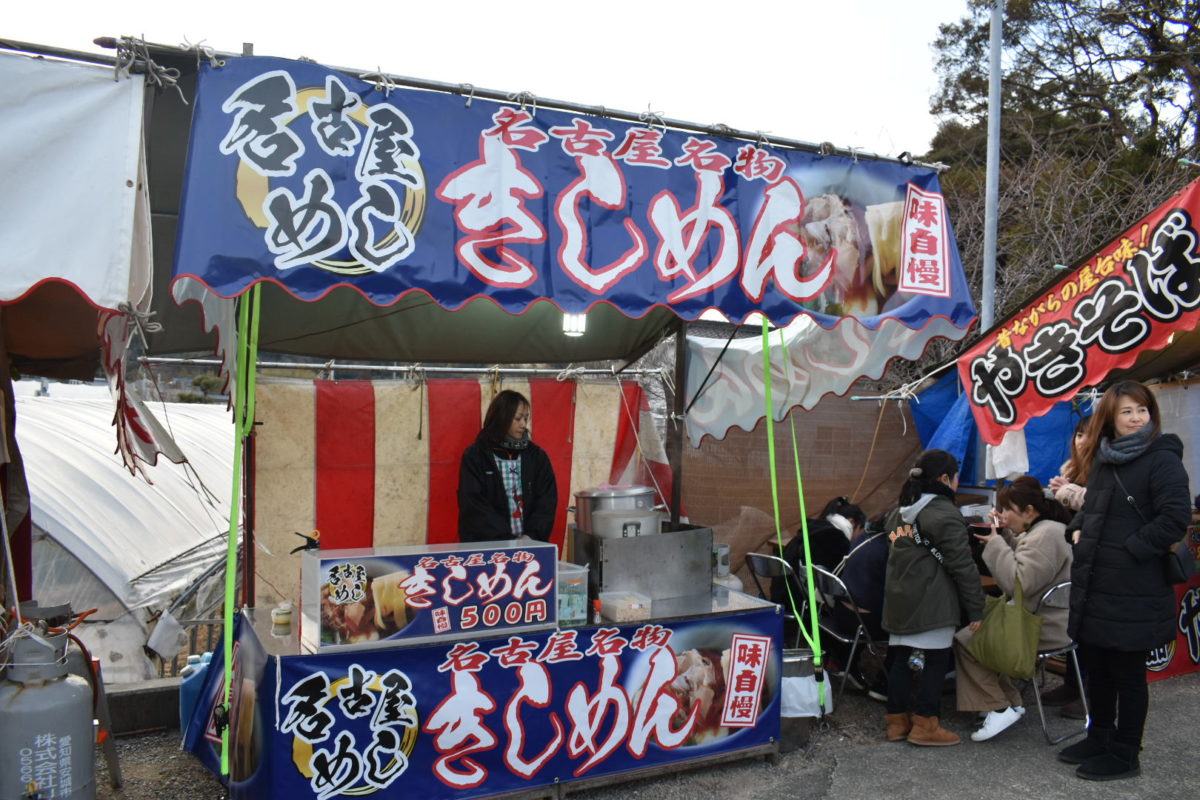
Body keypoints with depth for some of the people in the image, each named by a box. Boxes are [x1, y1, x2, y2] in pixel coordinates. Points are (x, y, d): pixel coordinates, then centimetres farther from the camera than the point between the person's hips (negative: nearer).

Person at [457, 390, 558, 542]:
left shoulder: (537, 456, 9)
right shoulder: (474, 456, 0)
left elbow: (547, 500, 5)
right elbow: (473, 505, -6)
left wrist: (532, 536, -10)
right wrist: (507, 540, -13)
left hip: (531, 544, 2)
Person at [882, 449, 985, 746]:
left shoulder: (901, 512, 15)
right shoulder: (945, 515, -12)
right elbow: (963, 567, -12)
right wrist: (975, 610, -7)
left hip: (898, 601, 8)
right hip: (932, 605, -8)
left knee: (901, 658, 11)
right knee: (936, 661, 1)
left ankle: (897, 721, 18)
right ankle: (925, 725, 5)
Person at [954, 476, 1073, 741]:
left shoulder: (1046, 535, -21)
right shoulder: (1039, 530, 13)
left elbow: (1019, 583, -27)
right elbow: (1022, 560, 26)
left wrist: (995, 544, -18)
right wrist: (1006, 534, 10)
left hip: (1045, 628, -11)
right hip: (1041, 618, 11)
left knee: (965, 638, -14)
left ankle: (999, 707, -8)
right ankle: (1010, 701, 13)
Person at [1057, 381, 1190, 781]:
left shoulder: (1162, 460, -12)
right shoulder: (1102, 460, 12)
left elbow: (1175, 519, -19)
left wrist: (1130, 548, -18)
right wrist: (1077, 528, 6)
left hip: (1133, 591, -7)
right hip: (1093, 584, 7)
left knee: (1127, 673, 6)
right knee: (1095, 667, 18)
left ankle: (1125, 755, 21)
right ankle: (1099, 738, 35)